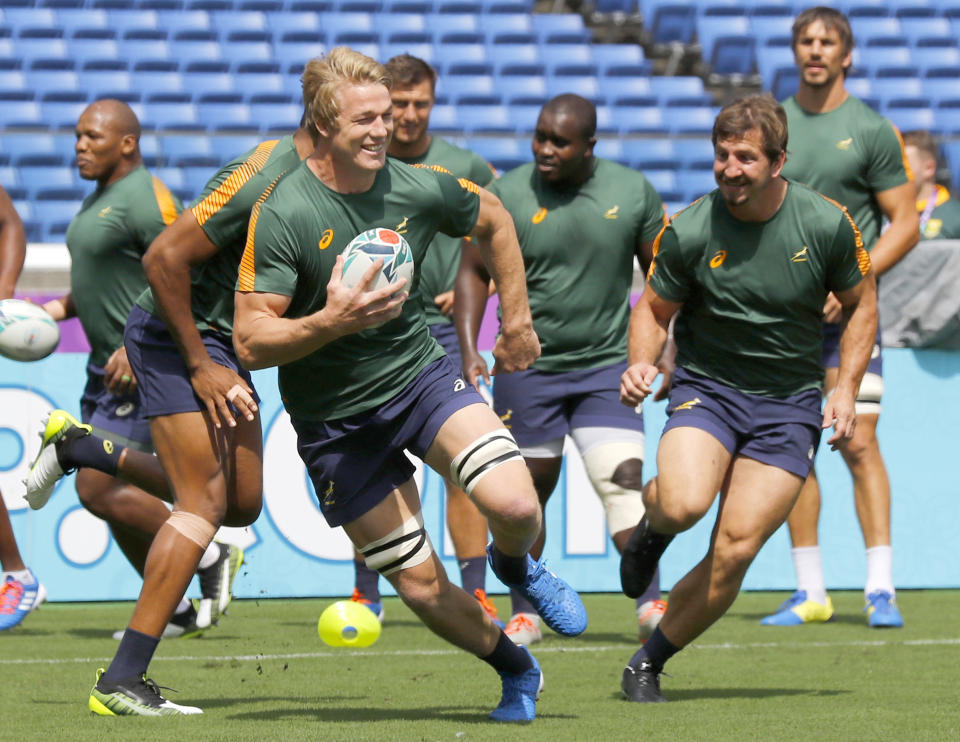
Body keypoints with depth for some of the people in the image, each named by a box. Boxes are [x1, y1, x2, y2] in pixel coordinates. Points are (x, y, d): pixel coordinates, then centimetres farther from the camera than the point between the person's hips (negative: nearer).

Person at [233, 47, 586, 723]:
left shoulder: (420, 188, -8)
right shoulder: (282, 215, -19)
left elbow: (493, 220, 15)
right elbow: (251, 341, -20)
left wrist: (517, 319, 18)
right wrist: (332, 322, -36)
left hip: (422, 375, 2)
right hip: (335, 419, -2)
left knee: (514, 503, -22)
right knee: (421, 584, -3)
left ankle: (516, 565, 16)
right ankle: (517, 670, 26)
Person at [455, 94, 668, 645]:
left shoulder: (633, 192, -3)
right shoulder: (508, 195, -7)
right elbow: (475, 272, 4)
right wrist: (469, 347, -7)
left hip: (607, 368, 0)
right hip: (527, 367, 0)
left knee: (624, 479, -15)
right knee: (529, 490, 7)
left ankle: (650, 602, -17)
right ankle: (525, 613, 20)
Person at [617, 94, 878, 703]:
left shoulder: (828, 224, -10)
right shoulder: (688, 232, -11)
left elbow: (861, 305, 7)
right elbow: (654, 310, 4)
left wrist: (846, 391, -4)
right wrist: (641, 363, -17)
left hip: (790, 402, 1)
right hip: (706, 386, -1)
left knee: (735, 551, -10)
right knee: (684, 504, -31)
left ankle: (648, 665, 8)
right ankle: (652, 521, 8)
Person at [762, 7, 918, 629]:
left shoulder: (872, 130, -1)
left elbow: (905, 224, -2)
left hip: (850, 312, -4)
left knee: (859, 443, -11)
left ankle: (880, 588, -9)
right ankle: (810, 591, 10)